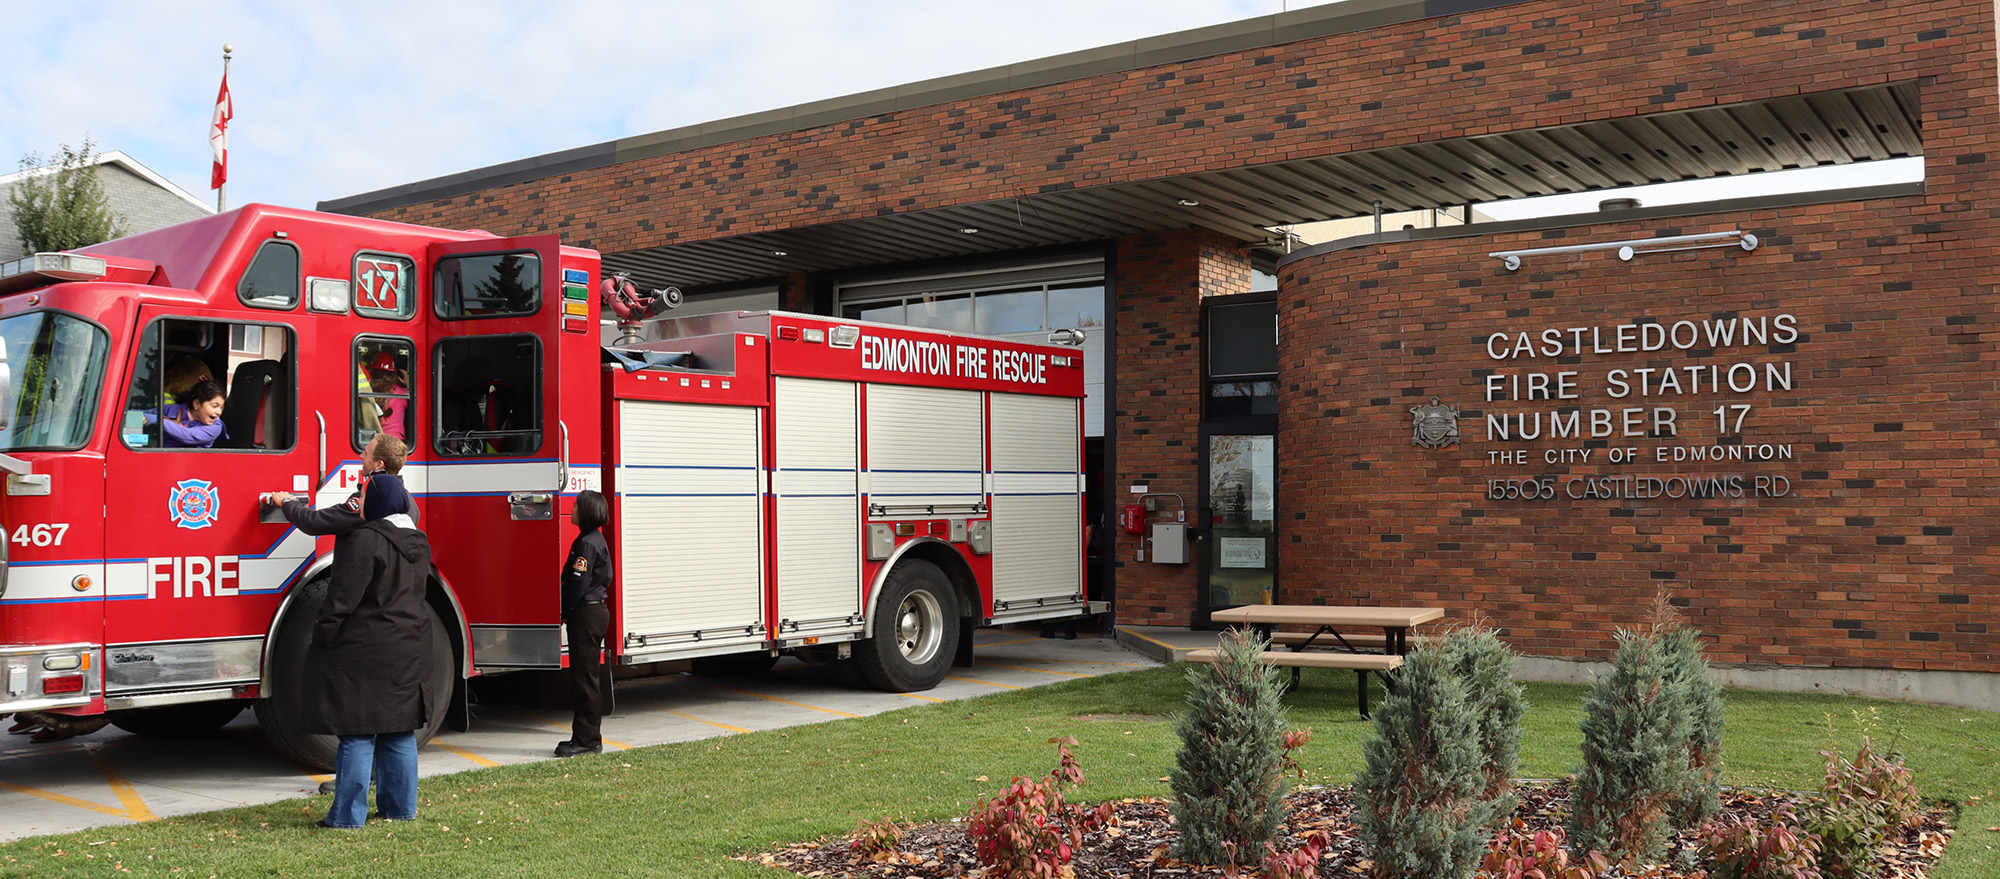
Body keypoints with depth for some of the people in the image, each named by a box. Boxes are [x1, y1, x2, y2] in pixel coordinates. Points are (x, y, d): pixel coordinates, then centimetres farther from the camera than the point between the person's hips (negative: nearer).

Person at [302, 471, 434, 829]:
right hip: (409, 649, 8)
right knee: (399, 730, 13)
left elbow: (343, 597, -16)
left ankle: (348, 815, 0)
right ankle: (401, 807, 19)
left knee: (358, 732, -3)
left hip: (366, 650, -8)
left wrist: (321, 639, -9)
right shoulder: (418, 542, 11)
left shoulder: (367, 539, -15)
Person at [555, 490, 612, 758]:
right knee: (588, 678, 13)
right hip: (595, 613, 10)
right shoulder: (596, 539, 13)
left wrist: (564, 613, -9)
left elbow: (578, 584, -20)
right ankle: (588, 737, 19)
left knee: (585, 678, -5)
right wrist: (569, 613, 17)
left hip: (586, 615, -10)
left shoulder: (587, 543, -17)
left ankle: (587, 739, -2)